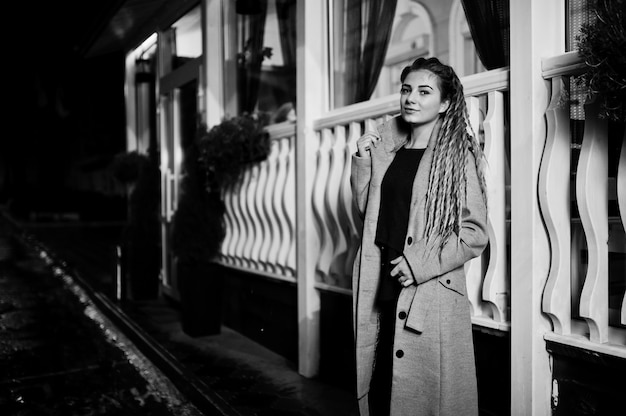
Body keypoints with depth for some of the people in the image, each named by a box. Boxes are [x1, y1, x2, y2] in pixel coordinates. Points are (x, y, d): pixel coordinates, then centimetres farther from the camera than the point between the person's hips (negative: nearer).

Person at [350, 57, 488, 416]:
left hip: (432, 295, -5)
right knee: (378, 384, 11)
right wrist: (362, 161, 5)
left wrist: (422, 263, -16)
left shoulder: (459, 156, -5)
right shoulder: (387, 150, 11)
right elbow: (366, 210, 16)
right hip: (382, 289, 5)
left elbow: (476, 234, -8)